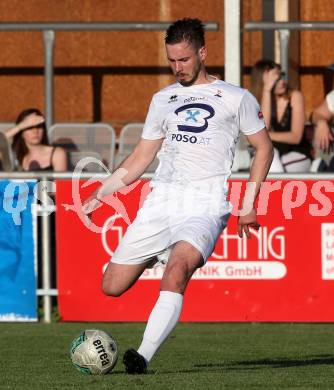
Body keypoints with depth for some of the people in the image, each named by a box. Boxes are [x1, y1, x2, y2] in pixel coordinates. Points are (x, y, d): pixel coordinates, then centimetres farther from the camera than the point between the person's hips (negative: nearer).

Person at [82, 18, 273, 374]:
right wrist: (101, 193, 12)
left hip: (206, 204, -5)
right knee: (112, 286, -3)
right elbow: (140, 158, 24)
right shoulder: (163, 99, 20)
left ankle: (143, 357, -41)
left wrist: (248, 204, 4)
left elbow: (263, 147, 14)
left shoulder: (236, 98, 9)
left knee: (177, 271, -33)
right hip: (161, 199, 5)